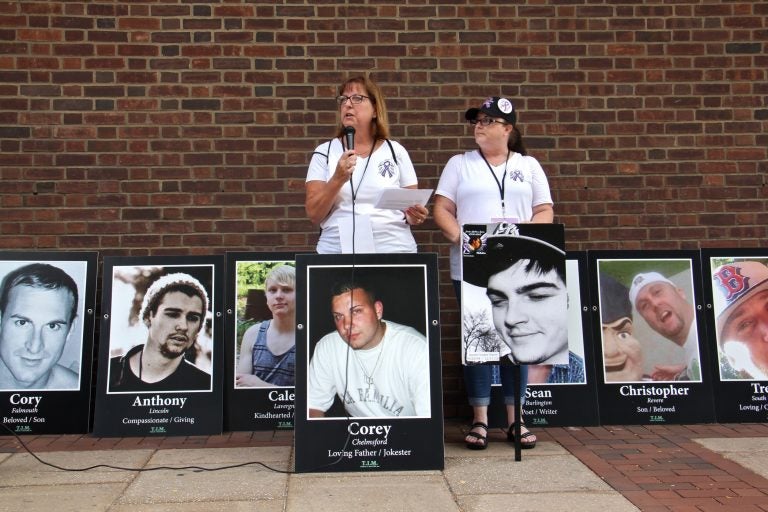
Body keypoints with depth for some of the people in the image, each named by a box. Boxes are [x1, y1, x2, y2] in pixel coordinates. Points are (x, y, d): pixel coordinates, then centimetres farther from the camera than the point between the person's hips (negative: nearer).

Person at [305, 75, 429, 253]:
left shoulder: (396, 151, 6)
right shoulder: (324, 152, 5)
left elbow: (413, 208, 10)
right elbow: (314, 214, -2)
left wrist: (413, 216, -10)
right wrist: (337, 180, -15)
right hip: (336, 250, 0)